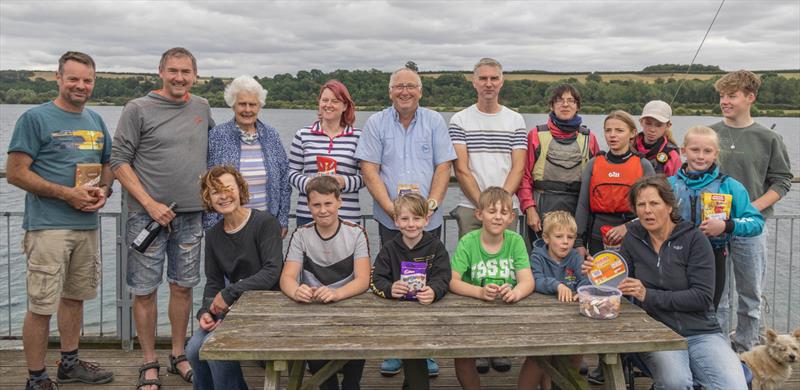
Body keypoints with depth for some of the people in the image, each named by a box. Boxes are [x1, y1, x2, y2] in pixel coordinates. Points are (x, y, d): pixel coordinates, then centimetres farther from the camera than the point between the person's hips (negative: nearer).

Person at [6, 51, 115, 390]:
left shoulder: (96, 121, 13)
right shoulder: (35, 118, -7)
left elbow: (108, 165, 21)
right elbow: (15, 172, -11)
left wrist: (104, 190, -2)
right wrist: (67, 193, -17)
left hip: (87, 225, 7)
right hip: (48, 226, -7)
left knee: (74, 296, 17)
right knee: (41, 306, -3)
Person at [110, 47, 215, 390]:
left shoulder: (202, 107, 8)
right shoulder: (138, 109, -5)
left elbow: (214, 142, 24)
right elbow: (119, 161, -7)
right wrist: (149, 203, -14)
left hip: (190, 215, 4)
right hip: (147, 214, -4)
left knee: (183, 287, 11)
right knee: (145, 291, 3)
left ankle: (178, 356, 26)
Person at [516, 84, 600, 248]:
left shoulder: (588, 138, 10)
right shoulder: (537, 135, 4)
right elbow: (524, 175, -1)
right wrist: (529, 209, -10)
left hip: (577, 209, 2)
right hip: (543, 209, -2)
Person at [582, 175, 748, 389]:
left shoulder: (694, 239, -3)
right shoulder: (633, 239, 6)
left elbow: (703, 297, -10)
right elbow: (621, 287, 13)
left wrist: (649, 295, -16)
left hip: (701, 333, -1)